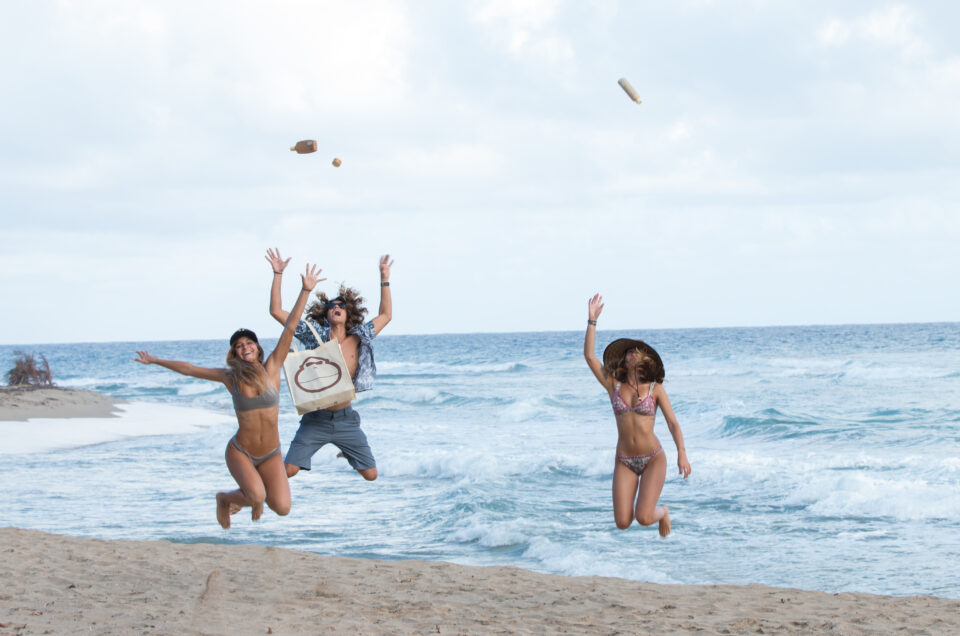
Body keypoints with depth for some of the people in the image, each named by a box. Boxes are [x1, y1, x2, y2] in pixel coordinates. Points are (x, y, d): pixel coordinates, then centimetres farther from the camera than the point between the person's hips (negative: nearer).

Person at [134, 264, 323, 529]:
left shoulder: (271, 369, -3)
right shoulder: (230, 377, -2)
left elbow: (289, 328, -8)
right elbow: (188, 369, 9)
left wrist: (306, 291, -12)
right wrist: (155, 361, 18)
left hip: (271, 455, 2)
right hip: (240, 452, -2)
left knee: (282, 508, -11)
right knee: (256, 497, -27)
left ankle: (254, 498, 25)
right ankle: (225, 498, 8)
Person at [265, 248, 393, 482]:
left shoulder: (358, 338, 4)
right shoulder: (315, 336, -1)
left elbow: (385, 315, 15)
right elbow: (276, 311, -2)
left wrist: (385, 277, 13)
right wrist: (278, 274, -5)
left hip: (345, 419, 2)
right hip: (316, 419, -2)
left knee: (371, 474, 5)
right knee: (288, 470, -15)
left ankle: (346, 452, 39)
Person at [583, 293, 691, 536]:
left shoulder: (655, 389, -1)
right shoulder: (614, 386, 4)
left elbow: (673, 423, -5)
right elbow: (588, 355, -2)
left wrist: (682, 454, -21)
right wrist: (592, 320, -6)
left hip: (653, 459, -2)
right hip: (625, 461, 2)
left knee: (643, 519, -17)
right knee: (622, 523, -9)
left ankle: (662, 512, 21)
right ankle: (634, 504, 28)